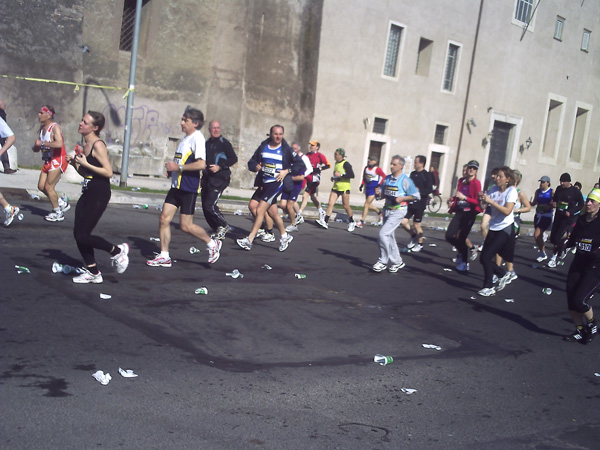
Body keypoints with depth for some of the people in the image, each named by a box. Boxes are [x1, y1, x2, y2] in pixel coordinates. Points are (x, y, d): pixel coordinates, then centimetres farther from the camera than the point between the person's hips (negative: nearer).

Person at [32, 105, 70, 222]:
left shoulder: (55, 127, -16)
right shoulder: (42, 128, 11)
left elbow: (59, 144, -33)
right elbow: (39, 145, 22)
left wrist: (42, 143, -25)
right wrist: (36, 146, -3)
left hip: (58, 160, -9)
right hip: (48, 161, 9)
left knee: (49, 187, -7)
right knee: (41, 186, 7)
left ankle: (58, 213, 6)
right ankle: (62, 204, 21)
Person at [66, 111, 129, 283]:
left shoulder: (98, 145, -15)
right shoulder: (85, 144, 12)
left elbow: (108, 172, -22)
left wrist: (85, 164, -20)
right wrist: (74, 162, 3)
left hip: (99, 195, -9)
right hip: (88, 193, 9)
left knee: (82, 236, -8)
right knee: (78, 234, 8)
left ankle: (118, 251, 12)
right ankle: (92, 272, 20)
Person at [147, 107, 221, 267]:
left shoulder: (197, 138, -13)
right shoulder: (185, 138, 15)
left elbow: (201, 164, -25)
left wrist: (178, 167, -20)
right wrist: (172, 169, 12)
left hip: (189, 188, -9)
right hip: (176, 186, 9)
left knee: (186, 226, -4)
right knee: (164, 219, 3)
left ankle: (212, 244, 17)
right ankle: (164, 256, 11)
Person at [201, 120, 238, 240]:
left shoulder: (224, 143, -4)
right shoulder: (207, 143, 16)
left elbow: (234, 159, -7)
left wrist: (220, 167, -15)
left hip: (220, 178, -7)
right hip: (207, 178, 7)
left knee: (209, 205, -17)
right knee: (205, 206, 5)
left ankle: (224, 226, 3)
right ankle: (219, 231, 16)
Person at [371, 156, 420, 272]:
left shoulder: (405, 180, -10)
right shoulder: (387, 178, 8)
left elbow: (416, 196, -8)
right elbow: (383, 194, 18)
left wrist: (401, 198, -18)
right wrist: (378, 193, -5)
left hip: (398, 211, -7)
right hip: (387, 209, 7)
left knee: (383, 234, -16)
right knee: (389, 237, 13)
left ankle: (383, 262, -2)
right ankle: (397, 261, 28)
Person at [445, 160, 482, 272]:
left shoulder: (476, 183, -8)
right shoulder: (461, 181, 10)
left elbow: (477, 201, -12)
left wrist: (464, 197, -22)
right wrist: (453, 198, 7)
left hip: (470, 213, -6)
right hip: (459, 212, 6)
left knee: (461, 239, -5)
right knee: (449, 236, -3)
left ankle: (465, 263, 13)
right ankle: (462, 251, 26)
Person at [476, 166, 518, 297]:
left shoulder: (511, 191, -10)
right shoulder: (493, 189, 5)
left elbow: (507, 211, -22)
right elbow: (483, 207, 4)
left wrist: (491, 201, -26)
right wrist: (482, 199, -16)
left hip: (505, 228, -6)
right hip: (493, 227, 6)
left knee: (486, 256, -13)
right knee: (483, 259, 3)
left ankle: (488, 287, 3)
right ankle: (503, 274, 29)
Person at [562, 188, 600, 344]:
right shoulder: (581, 220, 5)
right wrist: (565, 244, 1)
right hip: (578, 264, 6)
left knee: (579, 300, -16)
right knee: (571, 300, 2)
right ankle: (579, 331, 23)